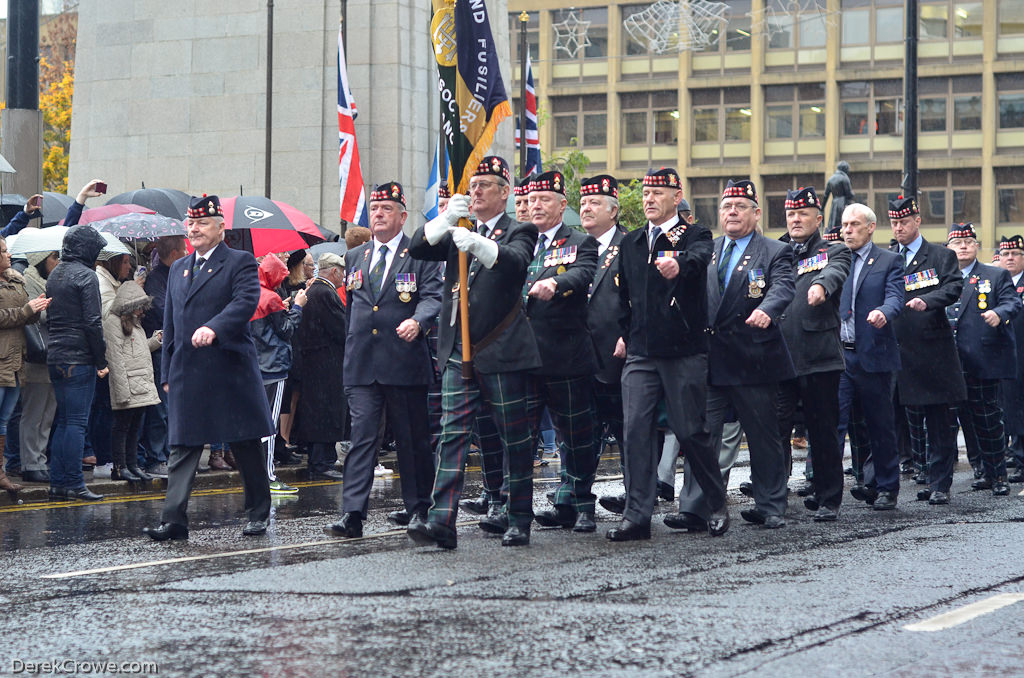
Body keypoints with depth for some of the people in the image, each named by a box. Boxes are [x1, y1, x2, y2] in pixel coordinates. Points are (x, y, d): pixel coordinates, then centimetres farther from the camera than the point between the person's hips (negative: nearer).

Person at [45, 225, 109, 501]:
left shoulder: (54, 275, 15)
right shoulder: (86, 276, -10)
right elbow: (92, 322, -14)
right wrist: (101, 360, -9)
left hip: (55, 357, 8)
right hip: (79, 358, -8)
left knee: (62, 421, 12)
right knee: (77, 421, -5)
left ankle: (58, 482, 11)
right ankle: (74, 484, -5)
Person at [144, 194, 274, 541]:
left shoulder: (241, 263, 0)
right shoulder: (178, 269, 19)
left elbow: (246, 302, -17)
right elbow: (170, 323, 20)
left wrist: (213, 328, -33)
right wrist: (168, 373, 15)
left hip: (231, 369, -5)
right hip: (187, 374, 5)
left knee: (247, 447, 5)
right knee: (182, 447, -1)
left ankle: (258, 515, 16)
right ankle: (174, 519, -5)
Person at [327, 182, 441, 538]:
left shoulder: (421, 255, 3)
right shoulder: (354, 258, 18)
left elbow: (433, 296, -8)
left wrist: (417, 321, -28)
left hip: (405, 363, -3)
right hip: (361, 365, 3)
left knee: (413, 440, 6)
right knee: (362, 437, -7)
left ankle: (418, 508, 19)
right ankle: (352, 514, -13)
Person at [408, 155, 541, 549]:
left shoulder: (519, 231, 3)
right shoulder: (456, 232, 17)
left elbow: (516, 262, -20)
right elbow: (417, 248, 3)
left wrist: (477, 244, -37)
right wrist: (446, 219, -15)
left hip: (501, 354, -4)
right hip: (458, 354, 4)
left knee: (514, 440, 3)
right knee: (453, 435, -5)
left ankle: (519, 520, 14)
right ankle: (442, 521, -12)